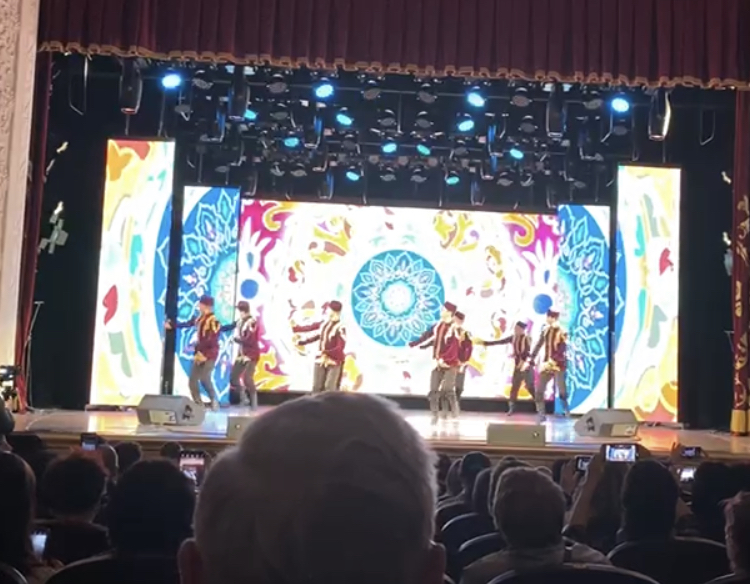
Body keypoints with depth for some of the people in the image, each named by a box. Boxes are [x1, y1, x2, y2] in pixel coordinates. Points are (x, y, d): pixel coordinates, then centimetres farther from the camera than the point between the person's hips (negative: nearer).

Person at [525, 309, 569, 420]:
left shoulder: (562, 333, -10)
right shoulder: (545, 331, 6)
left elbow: (561, 351, -17)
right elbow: (538, 346, 12)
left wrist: (551, 362, -26)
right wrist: (529, 361, 10)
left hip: (558, 366, -5)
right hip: (546, 366, 5)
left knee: (562, 392, -3)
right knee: (538, 391, 0)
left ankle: (567, 413, 16)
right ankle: (541, 415, 8)